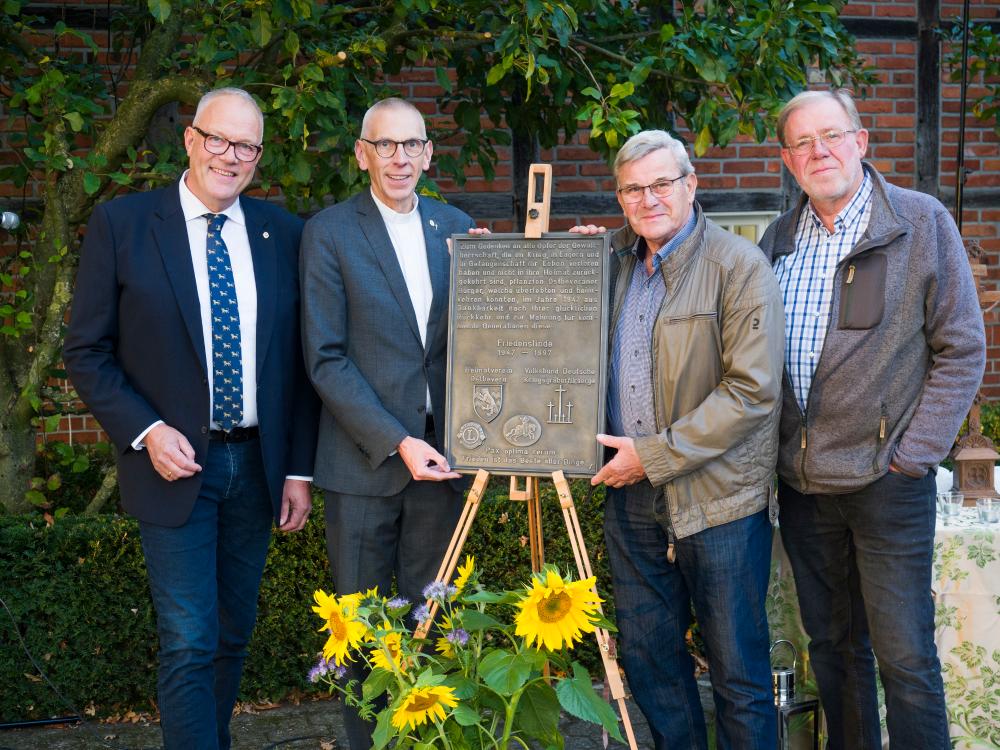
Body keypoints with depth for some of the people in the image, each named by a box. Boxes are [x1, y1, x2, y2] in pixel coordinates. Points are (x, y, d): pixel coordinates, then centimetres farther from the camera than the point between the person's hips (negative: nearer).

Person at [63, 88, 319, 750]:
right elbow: (86, 352, -3)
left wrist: (300, 469, 3)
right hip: (177, 463, -3)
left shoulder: (281, 233, 4)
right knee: (189, 643, -5)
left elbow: (300, 359, 6)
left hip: (257, 465, 4)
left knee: (235, 632, 16)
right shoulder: (121, 224, -5)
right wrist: (146, 432, -15)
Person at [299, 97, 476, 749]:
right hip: (364, 457, -3)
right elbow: (326, 359, -8)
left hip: (438, 452, 3)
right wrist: (397, 442, -14)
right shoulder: (329, 232, -3)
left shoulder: (457, 226, 9)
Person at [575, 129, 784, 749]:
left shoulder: (740, 266, -11)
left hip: (718, 500, -6)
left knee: (738, 670, 4)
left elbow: (753, 392, -17)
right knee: (647, 656, 16)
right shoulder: (616, 260, 10)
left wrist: (655, 455, -17)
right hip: (632, 495, 6)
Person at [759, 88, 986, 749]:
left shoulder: (922, 222, -6)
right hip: (802, 481, 5)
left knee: (906, 657, -1)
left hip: (887, 480, -5)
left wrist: (912, 456, -11)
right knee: (832, 646, 16)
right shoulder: (779, 239, 8)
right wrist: (773, 449, 5)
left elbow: (962, 349, -6)